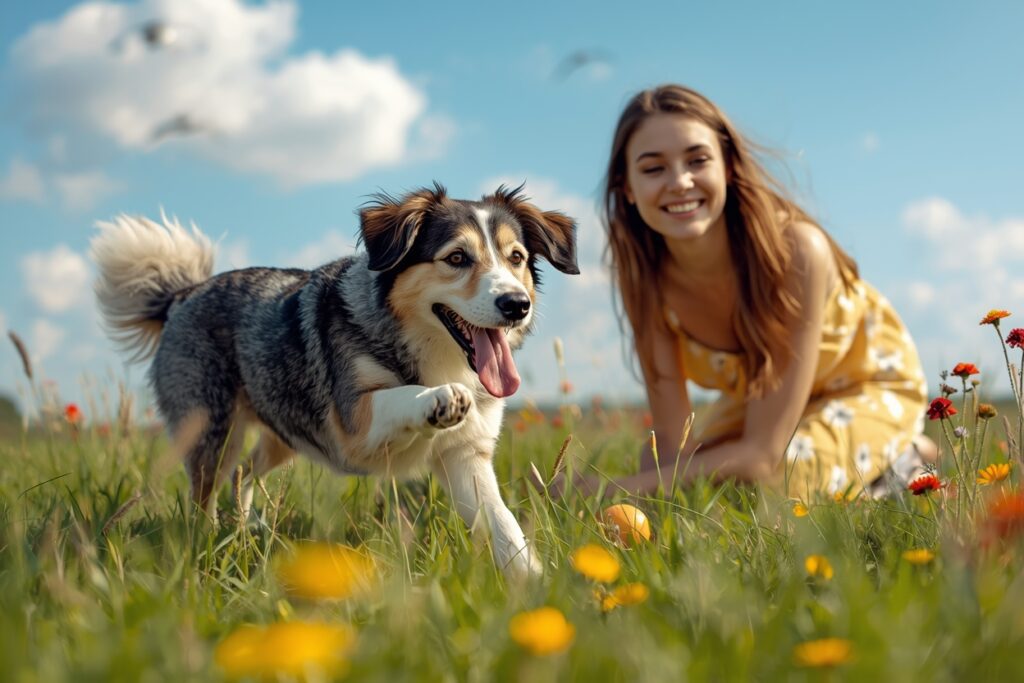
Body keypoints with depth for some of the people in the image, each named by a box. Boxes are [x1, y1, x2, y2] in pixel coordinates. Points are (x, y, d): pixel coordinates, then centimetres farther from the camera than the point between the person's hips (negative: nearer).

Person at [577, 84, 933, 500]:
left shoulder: (796, 250, -36)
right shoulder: (642, 271, -23)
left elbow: (762, 453, -35)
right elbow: (671, 445, -22)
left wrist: (609, 492, -41)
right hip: (755, 399, 5)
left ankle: (899, 466, 0)